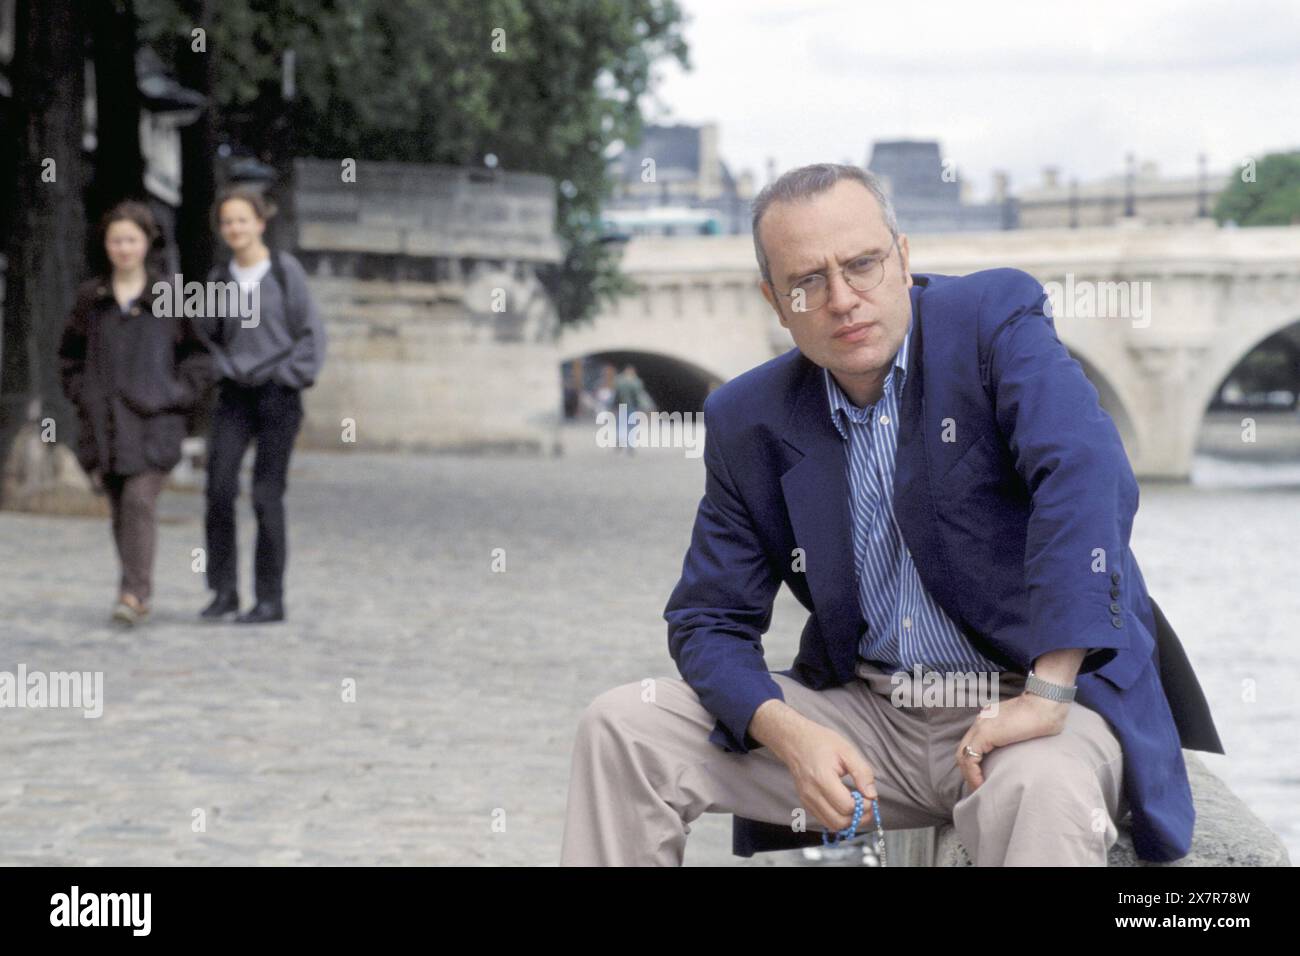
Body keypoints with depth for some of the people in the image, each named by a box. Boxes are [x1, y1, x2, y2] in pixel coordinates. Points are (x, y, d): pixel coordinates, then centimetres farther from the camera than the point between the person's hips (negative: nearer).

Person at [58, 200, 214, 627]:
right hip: (103, 420, 3)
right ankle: (139, 591, 17)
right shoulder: (90, 298, 8)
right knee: (119, 507, 6)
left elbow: (198, 352, 6)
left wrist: (178, 395, -5)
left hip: (153, 420, -3)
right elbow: (70, 354, 19)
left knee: (140, 500, -15)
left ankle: (134, 592, -16)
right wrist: (80, 394, 6)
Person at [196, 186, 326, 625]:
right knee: (219, 489, -9)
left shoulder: (285, 270, -4)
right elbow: (209, 335, 19)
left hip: (278, 394, -3)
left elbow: (311, 332, -3)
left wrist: (288, 376, -9)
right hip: (234, 394, 4)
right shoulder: (219, 277, 8)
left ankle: (270, 599, 3)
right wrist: (224, 369, 3)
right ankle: (223, 591, 1)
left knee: (267, 495, -4)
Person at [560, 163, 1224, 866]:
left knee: (1040, 791, -41)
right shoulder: (747, 423, 4)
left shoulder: (994, 320, -8)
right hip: (865, 713, 5)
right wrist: (788, 735, -16)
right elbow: (708, 621, 7)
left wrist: (1047, 695, -32)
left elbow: (1085, 473, -24)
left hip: (1024, 703, -5)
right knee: (621, 728, -6)